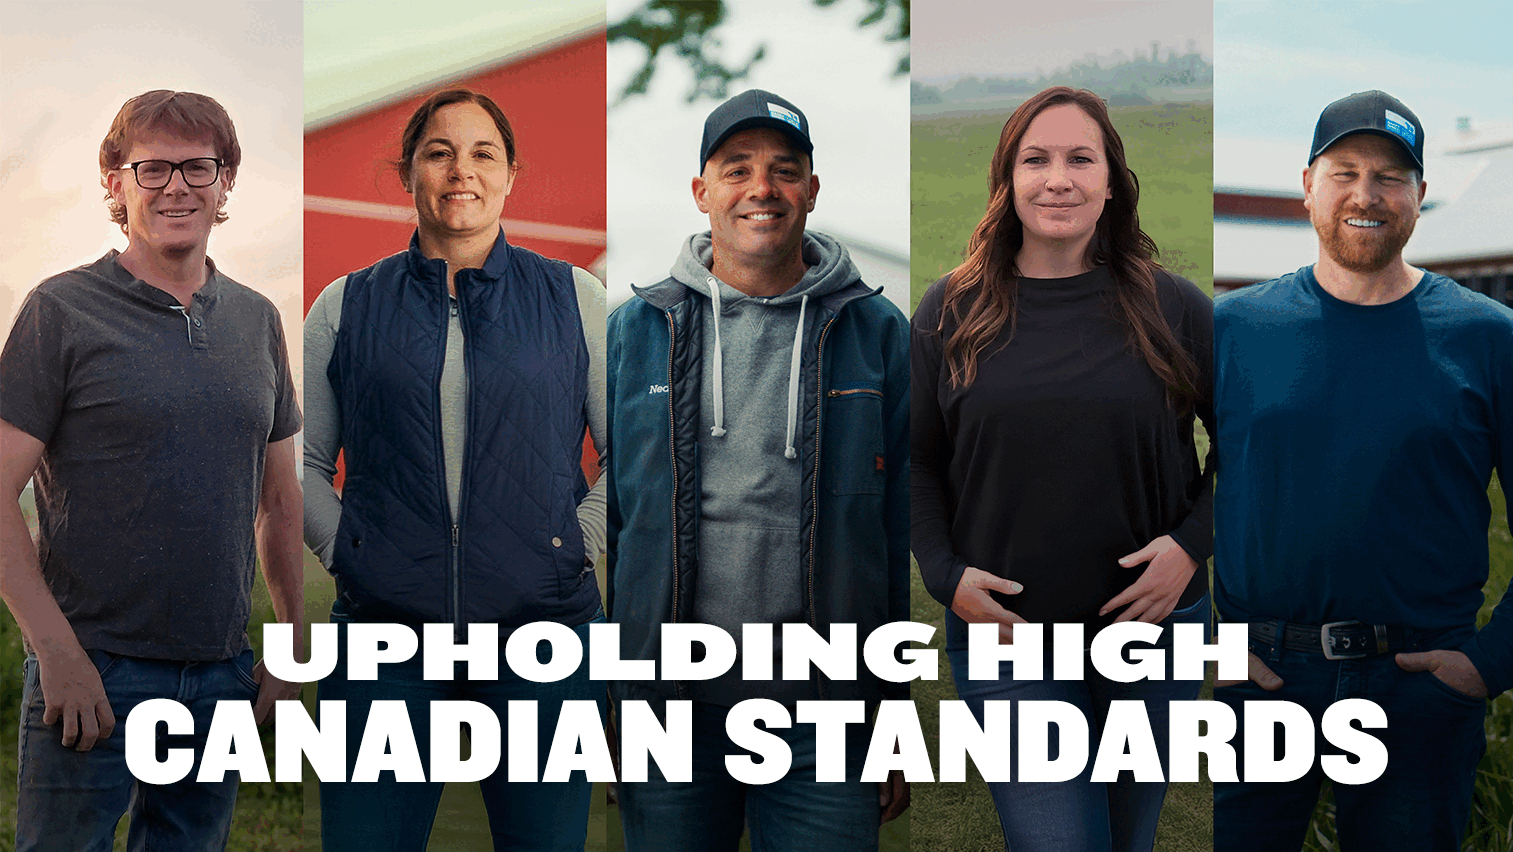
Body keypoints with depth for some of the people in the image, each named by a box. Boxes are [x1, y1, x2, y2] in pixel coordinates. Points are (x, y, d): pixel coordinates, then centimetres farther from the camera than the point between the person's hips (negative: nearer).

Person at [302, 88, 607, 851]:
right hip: (384, 634, 0)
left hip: (545, 630, 0)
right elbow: (302, 459, 12)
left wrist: (578, 544, -2)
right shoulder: (346, 308, 9)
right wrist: (344, 551, -1)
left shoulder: (574, 300, 7)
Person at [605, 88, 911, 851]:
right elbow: (600, 520, 9)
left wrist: (905, 710, 1)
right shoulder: (635, 331, 6)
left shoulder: (875, 333, 3)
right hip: (668, 704, 1)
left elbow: (906, 530, 4)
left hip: (827, 711, -1)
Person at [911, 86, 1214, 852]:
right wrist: (945, 574, -7)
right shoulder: (951, 313, -1)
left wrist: (1192, 544, -8)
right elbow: (915, 461, 5)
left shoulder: (1172, 308, -2)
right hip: (1006, 642, -1)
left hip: (1153, 628, 1)